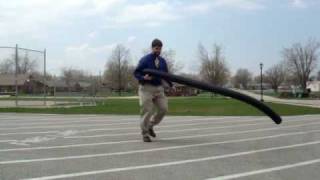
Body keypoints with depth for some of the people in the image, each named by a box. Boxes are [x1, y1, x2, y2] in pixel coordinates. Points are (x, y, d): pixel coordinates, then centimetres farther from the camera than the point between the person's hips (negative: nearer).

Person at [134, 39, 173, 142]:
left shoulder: (162, 61, 12)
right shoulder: (145, 60, -6)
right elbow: (136, 73, -5)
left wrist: (170, 85, 5)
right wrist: (143, 78, -24)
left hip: (159, 88, 6)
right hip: (146, 88, -6)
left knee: (163, 108, -2)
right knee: (147, 111, -6)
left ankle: (150, 126, 20)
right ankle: (145, 134, 8)